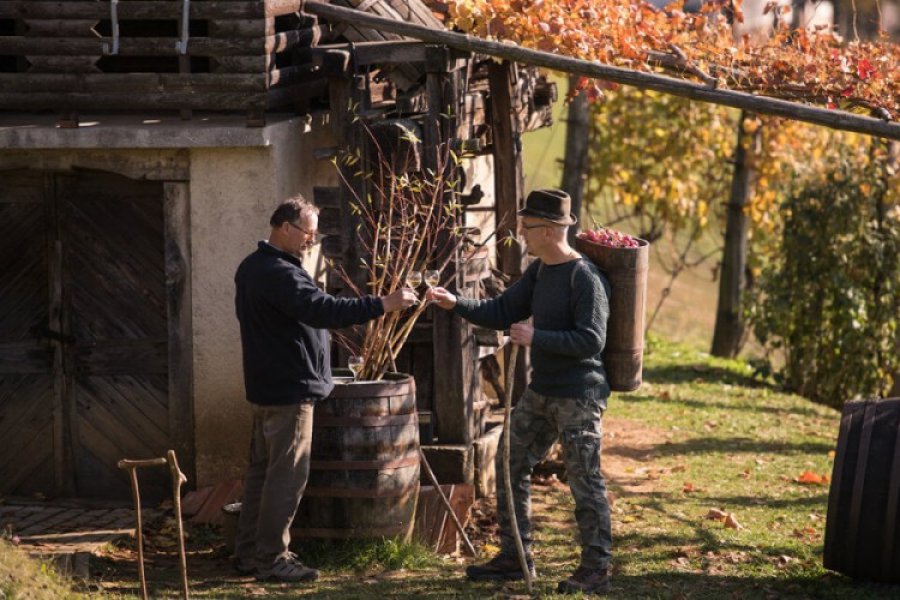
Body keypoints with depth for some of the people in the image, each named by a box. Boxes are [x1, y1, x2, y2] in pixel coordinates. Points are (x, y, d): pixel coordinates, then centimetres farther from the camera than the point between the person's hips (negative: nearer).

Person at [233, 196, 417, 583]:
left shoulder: (252, 268, 13)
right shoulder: (279, 274, -22)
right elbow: (324, 310, -32)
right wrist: (383, 305, -33)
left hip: (266, 386, 11)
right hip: (289, 389, -11)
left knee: (262, 469, 15)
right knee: (287, 475, -7)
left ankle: (248, 552, 20)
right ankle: (270, 558, -5)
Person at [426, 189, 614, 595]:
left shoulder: (585, 278, -18)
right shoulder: (538, 271, 9)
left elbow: (591, 341, -23)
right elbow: (503, 313, 13)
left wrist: (536, 338, -22)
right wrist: (457, 305, -1)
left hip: (578, 397, -10)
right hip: (541, 393, 10)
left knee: (585, 482, -5)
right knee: (512, 467, 13)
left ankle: (596, 572, 1)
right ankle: (514, 558, 23)